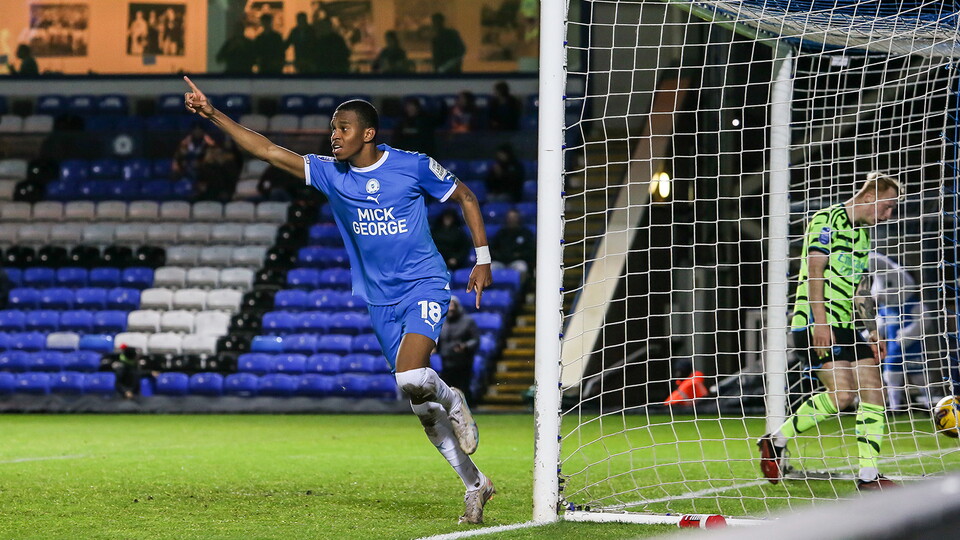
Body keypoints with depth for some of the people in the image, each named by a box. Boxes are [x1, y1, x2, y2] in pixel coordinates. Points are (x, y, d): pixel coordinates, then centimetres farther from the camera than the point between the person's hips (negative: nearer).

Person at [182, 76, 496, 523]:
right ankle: (474, 485, 17)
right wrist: (212, 115, -10)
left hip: (425, 285, -5)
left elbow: (465, 197, 5)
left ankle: (453, 401, 6)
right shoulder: (329, 173, 0)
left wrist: (483, 258, 0)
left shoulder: (413, 166, -9)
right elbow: (267, 151, -3)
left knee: (412, 380, -28)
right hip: (380, 300, 5)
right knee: (422, 407, 5)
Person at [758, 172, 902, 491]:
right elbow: (814, 271, -13)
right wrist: (820, 323, -21)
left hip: (845, 327, 9)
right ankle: (776, 441, -3)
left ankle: (868, 476, -2)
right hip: (816, 324, -9)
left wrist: (873, 332, 17)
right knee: (842, 395, -20)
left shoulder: (863, 234, 21)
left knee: (873, 393, -2)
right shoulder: (828, 220, -6)